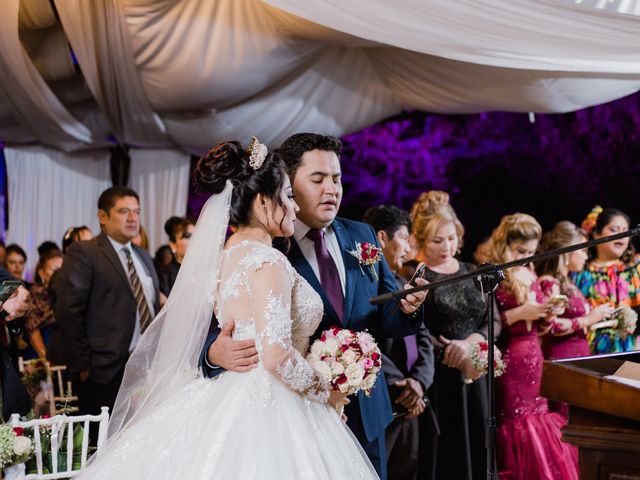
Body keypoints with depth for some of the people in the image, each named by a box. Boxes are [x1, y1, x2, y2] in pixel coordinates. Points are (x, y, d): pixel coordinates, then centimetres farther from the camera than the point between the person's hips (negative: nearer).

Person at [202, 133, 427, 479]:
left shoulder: (362, 236, 9)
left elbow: (383, 321, 10)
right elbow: (225, 324, -13)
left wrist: (406, 307, -12)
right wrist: (216, 352, -35)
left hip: (366, 413, 5)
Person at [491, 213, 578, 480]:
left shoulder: (529, 276, 12)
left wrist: (548, 315, -1)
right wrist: (520, 312, -18)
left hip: (533, 358, 7)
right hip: (506, 360, -7)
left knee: (536, 423, 7)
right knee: (516, 429, -5)